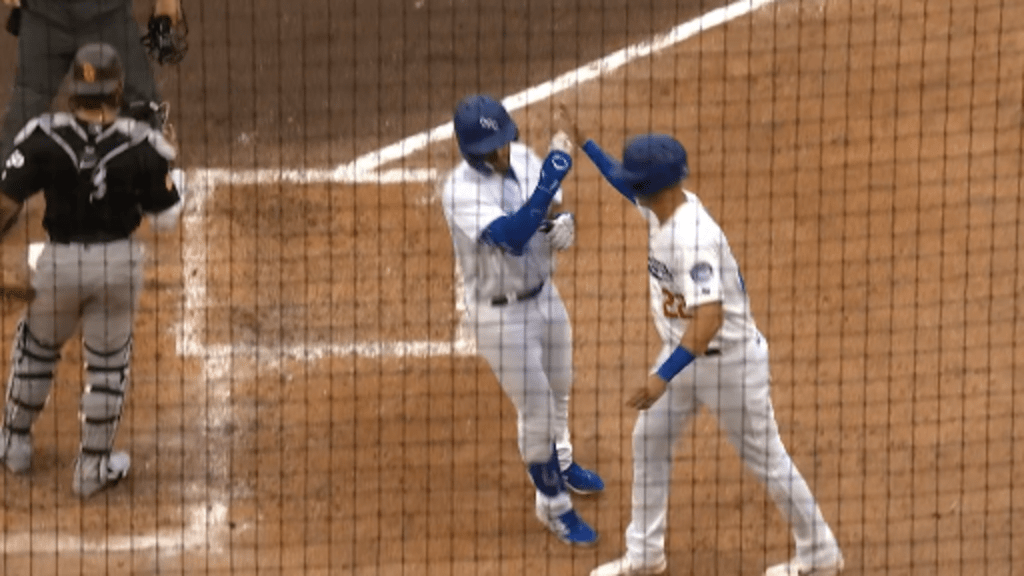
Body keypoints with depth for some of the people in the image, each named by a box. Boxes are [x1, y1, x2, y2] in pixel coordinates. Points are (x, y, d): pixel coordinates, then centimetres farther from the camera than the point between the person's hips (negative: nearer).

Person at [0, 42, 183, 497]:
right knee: (107, 364, 14)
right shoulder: (141, 144, -13)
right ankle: (93, 467, 20)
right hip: (120, 261, 0)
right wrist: (161, 160, 9)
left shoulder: (45, 137, -14)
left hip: (60, 260, 0)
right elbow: (166, 216, -4)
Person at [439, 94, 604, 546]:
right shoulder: (461, 191, -29)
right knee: (536, 410, 6)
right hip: (501, 315, -7)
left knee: (558, 390, 28)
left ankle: (558, 463, 56)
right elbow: (512, 236, -41)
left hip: (544, 295, 7)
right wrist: (550, 179, -46)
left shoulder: (524, 160, -9)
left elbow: (554, 214, 4)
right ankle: (553, 504, 29)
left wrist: (563, 224, -21)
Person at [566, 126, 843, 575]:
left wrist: (663, 377, -47)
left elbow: (708, 319, -42)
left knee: (764, 457, 6)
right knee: (649, 441, 14)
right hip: (684, 353, 9)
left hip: (729, 358, -9)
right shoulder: (660, 207, -6)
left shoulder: (692, 238, -34)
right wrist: (584, 145, 12)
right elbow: (626, 183, 20)